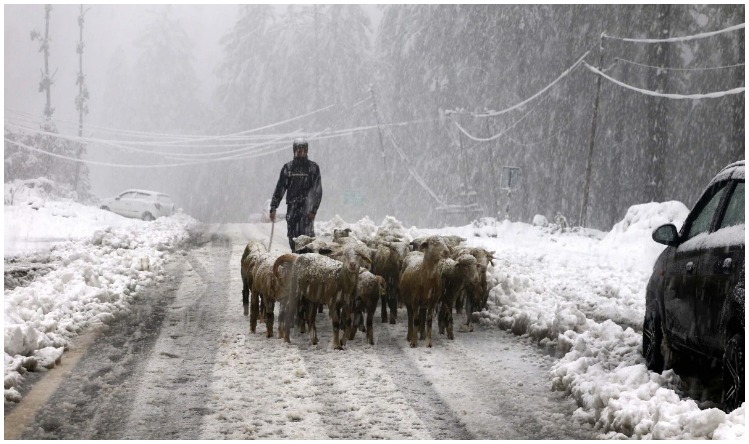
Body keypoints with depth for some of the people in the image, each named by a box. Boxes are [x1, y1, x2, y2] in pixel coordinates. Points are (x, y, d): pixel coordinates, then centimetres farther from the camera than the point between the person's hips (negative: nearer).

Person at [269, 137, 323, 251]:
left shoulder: (313, 167, 3)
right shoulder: (288, 167, 10)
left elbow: (318, 191, -1)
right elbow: (280, 188, 11)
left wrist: (314, 210, -11)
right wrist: (273, 208, 3)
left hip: (307, 207, -3)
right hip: (292, 206, 3)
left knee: (307, 234, -13)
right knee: (292, 236, 1)